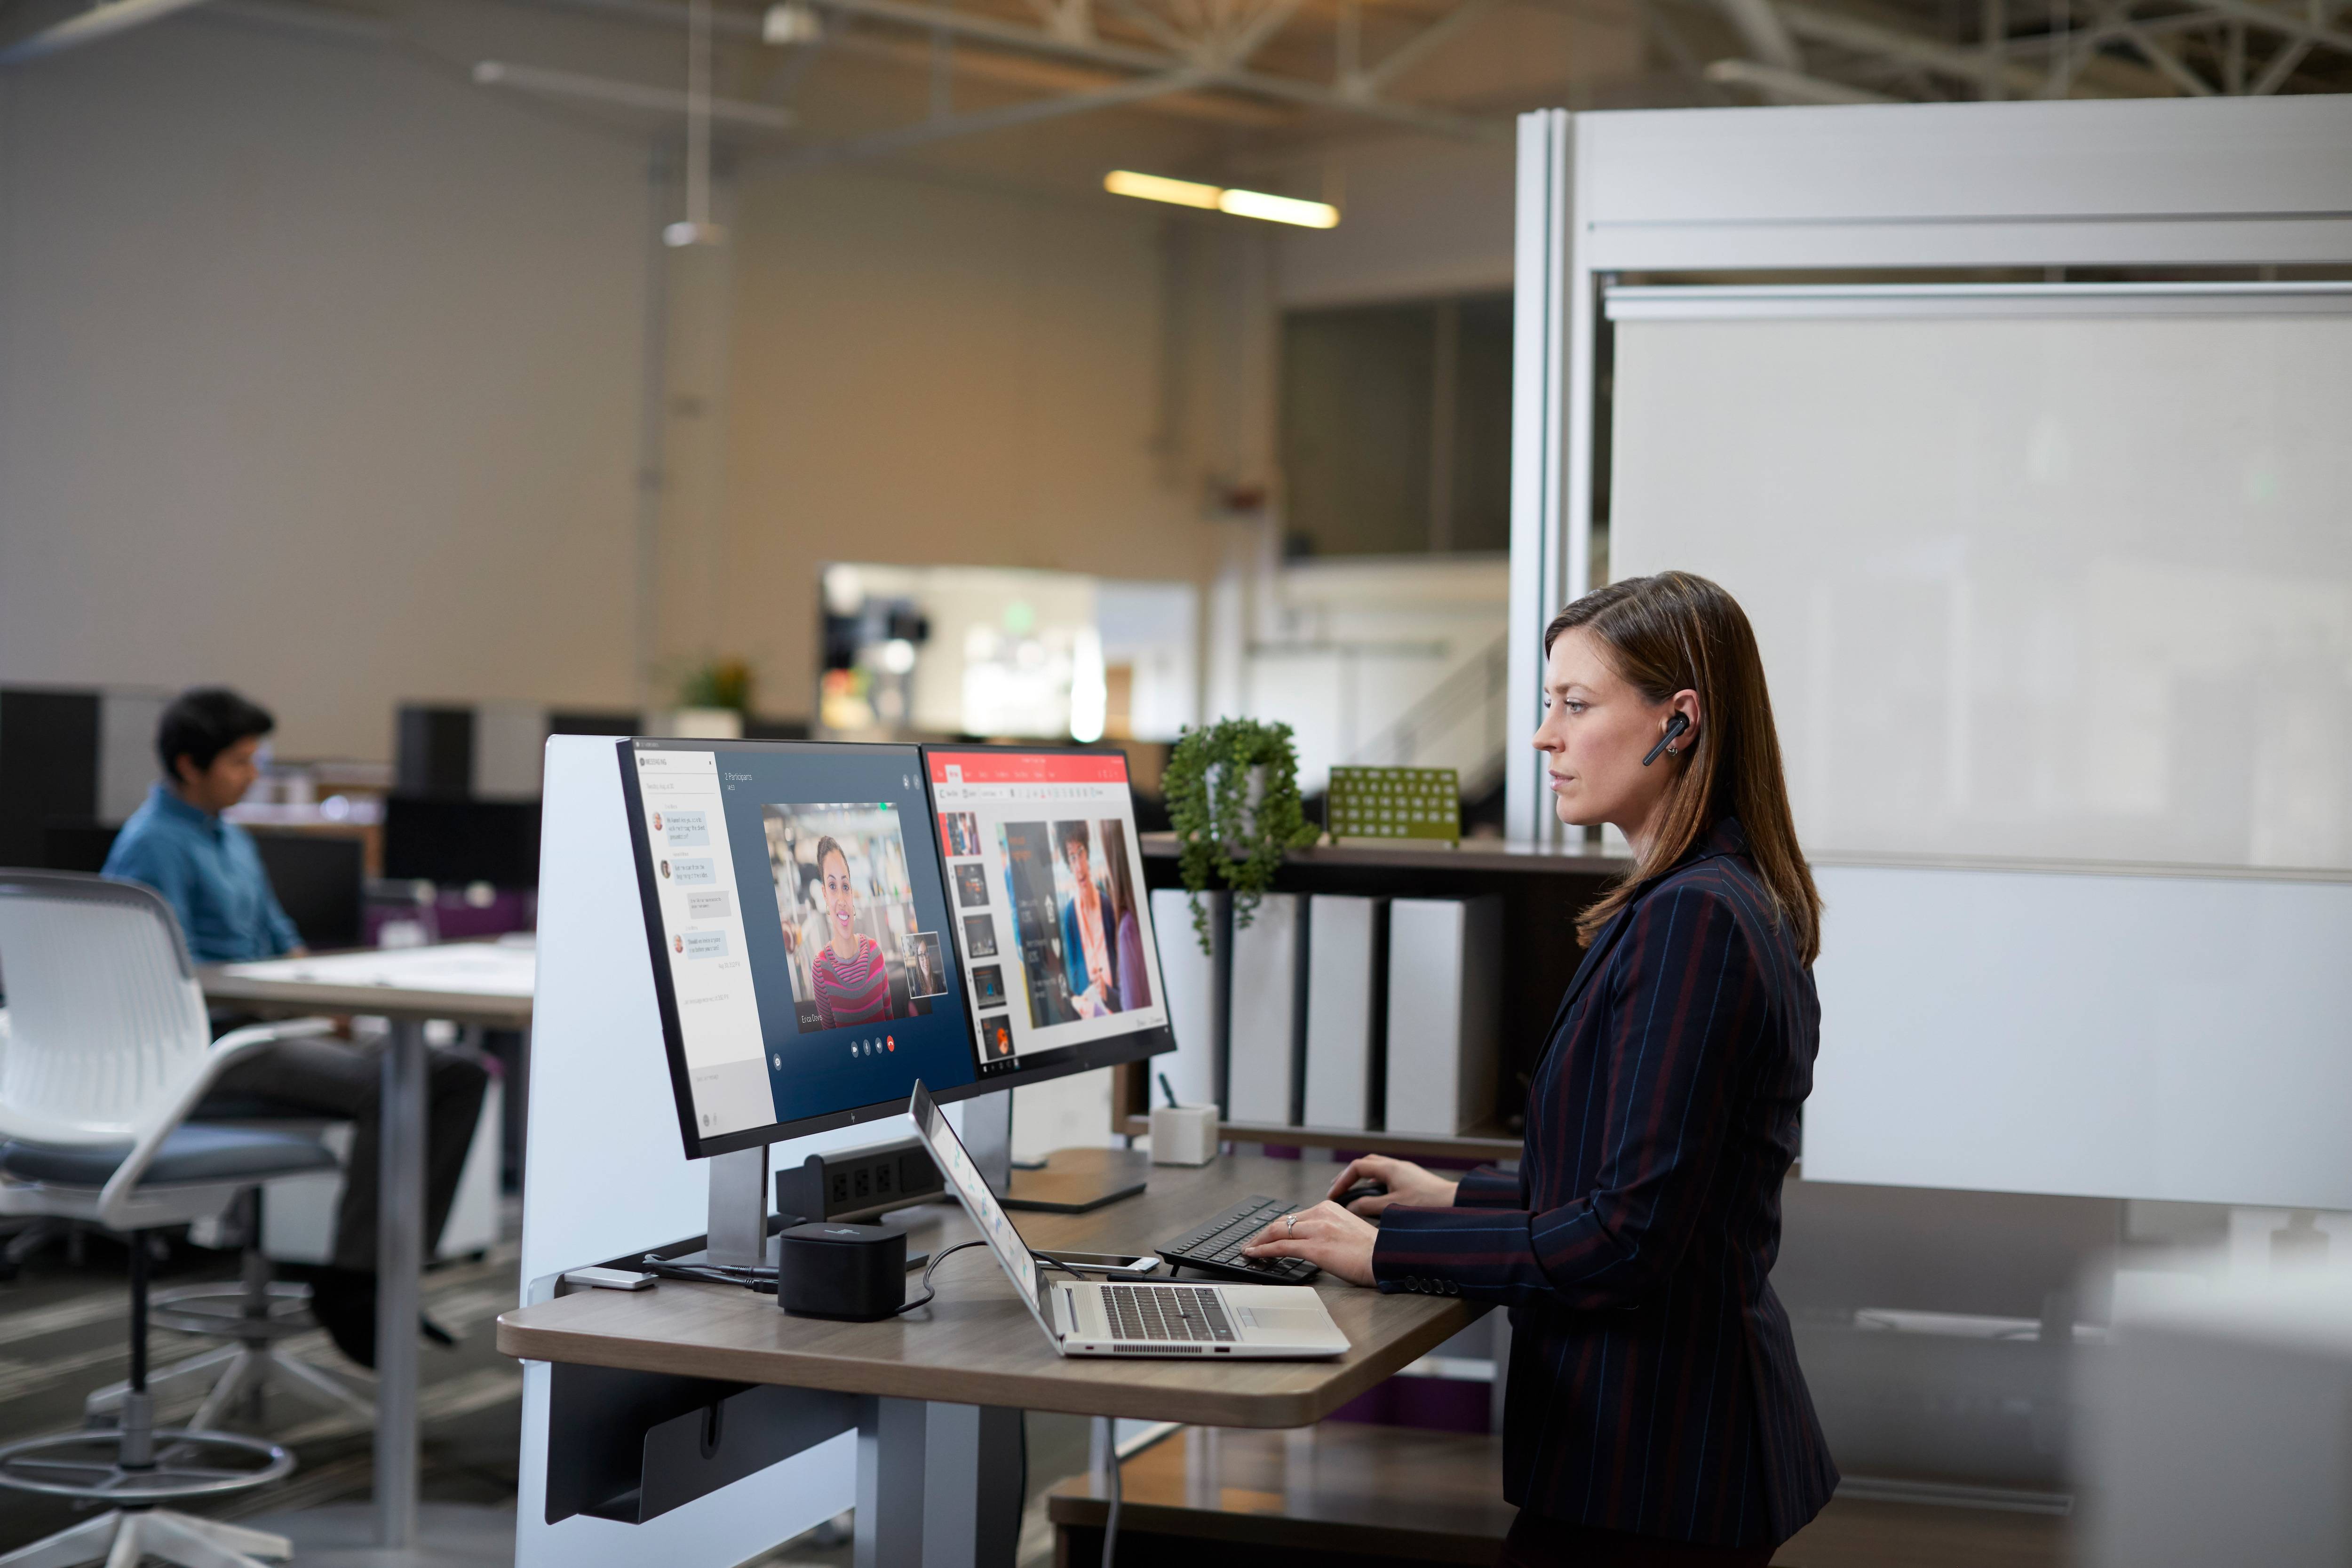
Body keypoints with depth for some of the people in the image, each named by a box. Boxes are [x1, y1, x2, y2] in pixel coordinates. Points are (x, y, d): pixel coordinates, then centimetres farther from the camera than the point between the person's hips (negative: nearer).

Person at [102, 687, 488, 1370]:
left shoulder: (234, 840, 21)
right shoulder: (154, 845, -9)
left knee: (461, 1076, -4)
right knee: (389, 1085, -30)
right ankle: (346, 1286, -17)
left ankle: (389, 1267, -2)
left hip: (263, 1033, 10)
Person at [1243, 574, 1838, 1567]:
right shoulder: (1745, 906, 12)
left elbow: (1628, 1237, -23)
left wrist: (1389, 1252, -15)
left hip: (1648, 1462, -10)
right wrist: (1462, 1200, 19)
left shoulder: (1691, 920, -20)